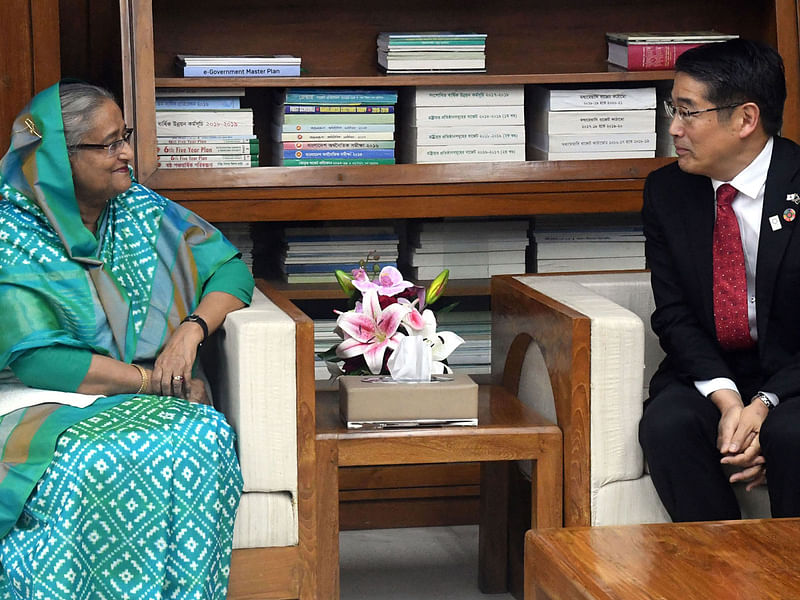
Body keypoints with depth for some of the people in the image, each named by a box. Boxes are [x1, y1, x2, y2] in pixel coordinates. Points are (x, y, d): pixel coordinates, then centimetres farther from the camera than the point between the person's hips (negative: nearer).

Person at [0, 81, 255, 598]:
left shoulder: (141, 208, 13)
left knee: (206, 438, -31)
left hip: (157, 402, 4)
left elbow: (230, 270, 15)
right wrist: (149, 379, -13)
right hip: (52, 408, -4)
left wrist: (191, 330, -7)